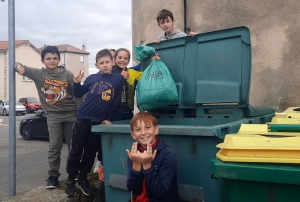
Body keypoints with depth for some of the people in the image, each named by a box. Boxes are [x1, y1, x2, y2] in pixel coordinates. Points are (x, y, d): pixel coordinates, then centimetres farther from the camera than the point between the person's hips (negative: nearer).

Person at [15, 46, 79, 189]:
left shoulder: (67, 74, -6)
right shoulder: (39, 74, -4)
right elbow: (20, 67, -7)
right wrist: (19, 66, -32)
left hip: (70, 114, 0)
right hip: (53, 115, 0)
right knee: (54, 146, 2)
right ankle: (53, 175, 17)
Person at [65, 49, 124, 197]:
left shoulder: (118, 79, -1)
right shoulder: (92, 78, 0)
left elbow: (116, 101, 2)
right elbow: (79, 94, 10)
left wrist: (108, 118, 0)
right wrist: (77, 83, -7)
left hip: (99, 122, 0)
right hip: (83, 119, 0)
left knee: (90, 154, 12)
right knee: (76, 152, 6)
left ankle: (83, 179, 29)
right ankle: (70, 180, 21)